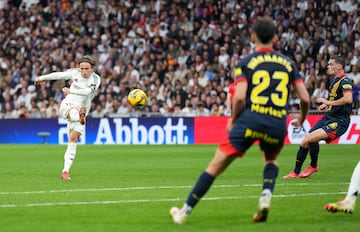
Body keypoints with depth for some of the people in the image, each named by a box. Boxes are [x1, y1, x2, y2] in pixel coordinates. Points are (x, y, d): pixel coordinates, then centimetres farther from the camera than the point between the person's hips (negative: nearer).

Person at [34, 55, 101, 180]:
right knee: (73, 111, -39)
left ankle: (65, 171, -4)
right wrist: (42, 78, 25)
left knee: (73, 140, -8)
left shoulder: (95, 79, -5)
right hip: (67, 105, 0)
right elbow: (58, 75, 14)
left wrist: (70, 91, -31)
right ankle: (80, 117, -77)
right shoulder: (74, 73, 0)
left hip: (82, 111, 0)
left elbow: (87, 91, -23)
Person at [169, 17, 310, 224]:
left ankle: (185, 211, 8)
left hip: (251, 119, -3)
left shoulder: (246, 63, 7)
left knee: (216, 165, 5)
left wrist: (233, 121, 10)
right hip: (278, 124, 3)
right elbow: (305, 98, 11)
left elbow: (239, 97, -7)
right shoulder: (288, 63, 15)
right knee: (271, 160, 33)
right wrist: (302, 119, 31)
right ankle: (266, 197, 6)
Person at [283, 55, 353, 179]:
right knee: (304, 142, 3)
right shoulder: (334, 80, 15)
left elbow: (348, 99, -32)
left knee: (312, 138, -25)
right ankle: (296, 172, 15)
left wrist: (329, 102, -24)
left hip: (339, 122, -9)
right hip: (328, 117, 9)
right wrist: (326, 105, 14)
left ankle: (313, 166, -2)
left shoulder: (345, 81, -14)